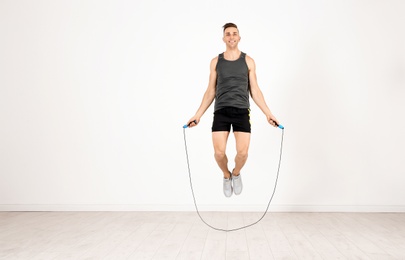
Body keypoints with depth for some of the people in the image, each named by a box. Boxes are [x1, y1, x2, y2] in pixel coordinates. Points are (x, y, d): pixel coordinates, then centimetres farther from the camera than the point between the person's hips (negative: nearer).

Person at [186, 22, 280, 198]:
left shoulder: (248, 61, 8)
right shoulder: (216, 62, 9)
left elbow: (254, 90, 8)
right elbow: (210, 91, 10)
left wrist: (268, 113, 2)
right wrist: (198, 115, 4)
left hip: (241, 111, 0)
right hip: (221, 111, 0)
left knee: (242, 152, -12)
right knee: (219, 152, -12)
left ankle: (236, 174, 24)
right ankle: (226, 176, 22)